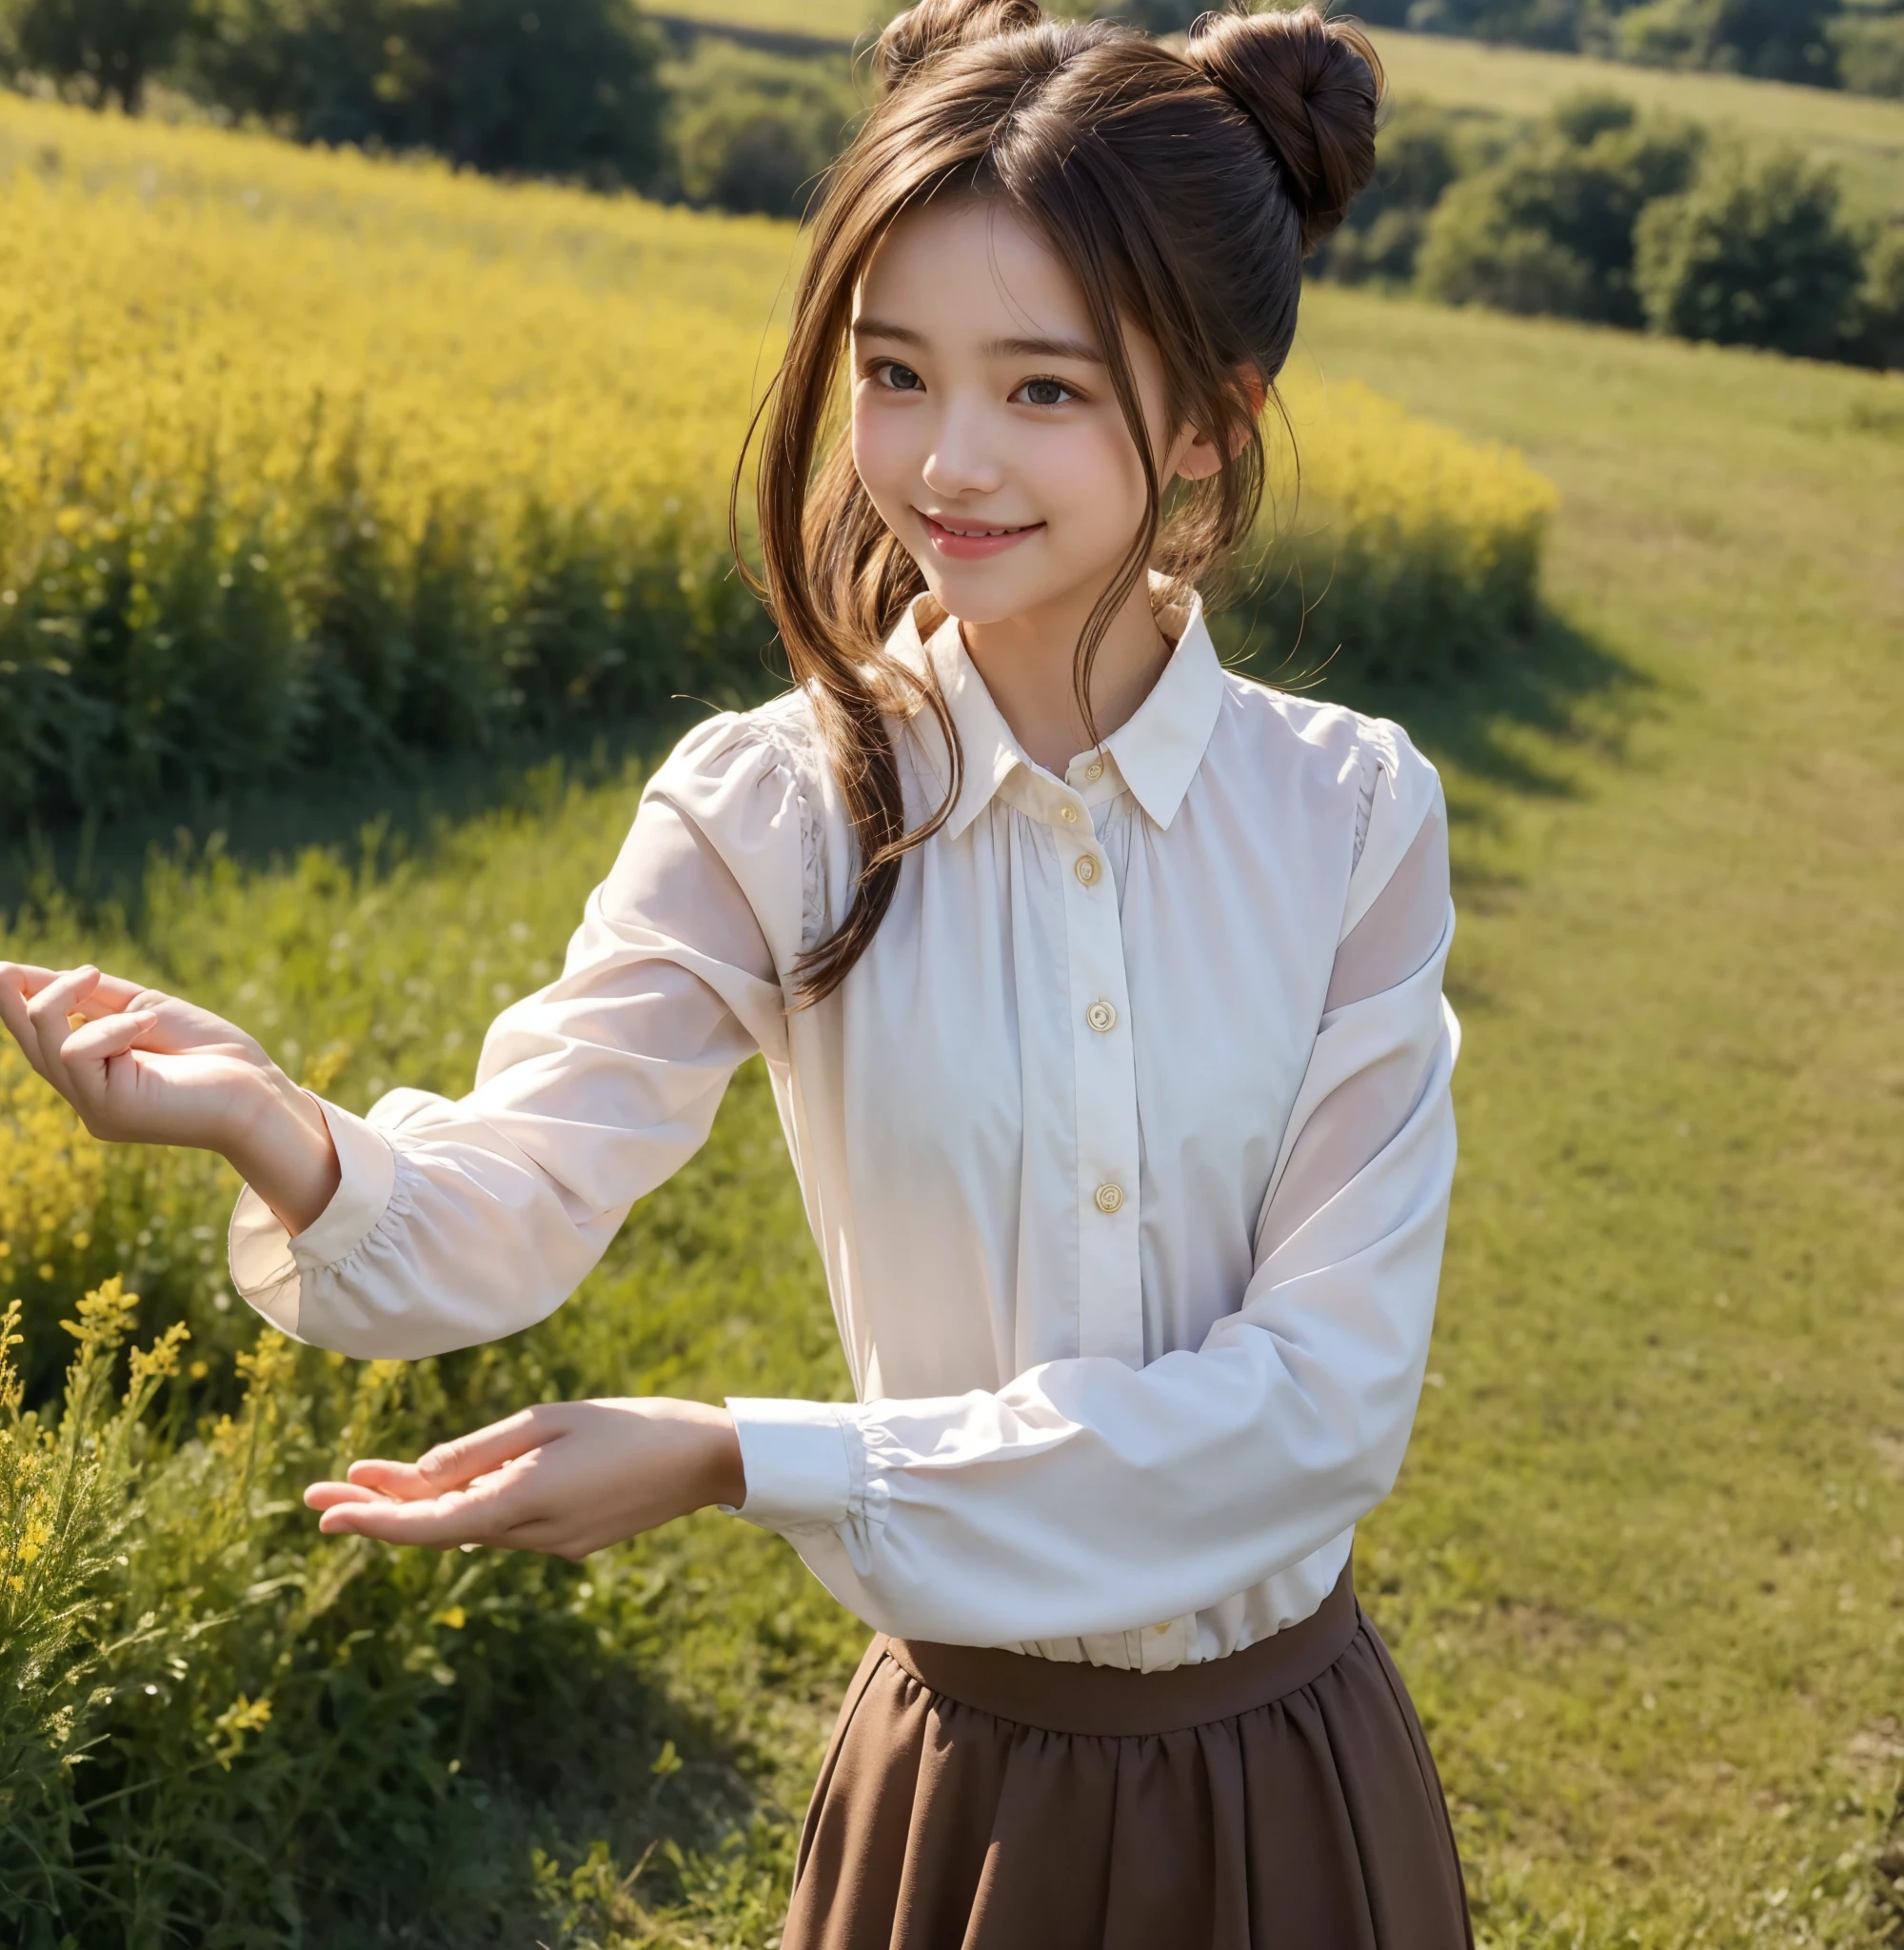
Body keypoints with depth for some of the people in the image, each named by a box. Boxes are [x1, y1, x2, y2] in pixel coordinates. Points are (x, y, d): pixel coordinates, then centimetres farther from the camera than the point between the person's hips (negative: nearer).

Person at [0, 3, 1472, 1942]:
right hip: (968, 1776, 0)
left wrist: (741, 1460, -23)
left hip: (1296, 1777, 1)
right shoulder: (774, 817, -11)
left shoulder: (1352, 818, -12)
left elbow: (1331, 1387, -17)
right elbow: (507, 1205, -21)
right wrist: (288, 1143, -44)